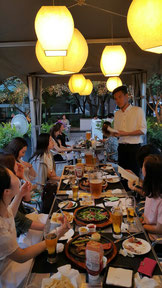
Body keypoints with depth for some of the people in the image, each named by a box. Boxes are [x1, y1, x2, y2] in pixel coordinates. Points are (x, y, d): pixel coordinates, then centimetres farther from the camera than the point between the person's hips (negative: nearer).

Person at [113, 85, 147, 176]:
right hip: (122, 147, 5)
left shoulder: (138, 110, -4)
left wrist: (126, 133, -20)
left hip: (134, 147, -5)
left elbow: (143, 130, -11)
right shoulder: (117, 114, 13)